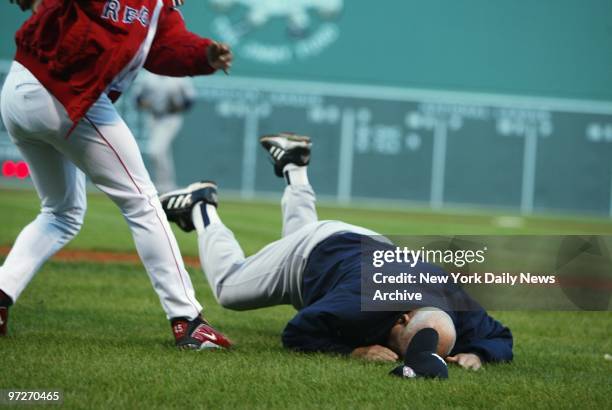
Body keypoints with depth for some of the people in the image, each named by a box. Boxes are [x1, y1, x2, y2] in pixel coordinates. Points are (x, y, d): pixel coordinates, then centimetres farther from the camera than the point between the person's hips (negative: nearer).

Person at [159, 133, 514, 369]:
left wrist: (475, 354, -43)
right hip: (313, 252, -5)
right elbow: (295, 333, -39)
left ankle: (294, 168, 53)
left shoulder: (458, 315, -37)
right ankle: (201, 209, 33)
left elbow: (501, 340, -21)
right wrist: (354, 350, -48)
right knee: (228, 286, 17)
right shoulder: (363, 303, -49)